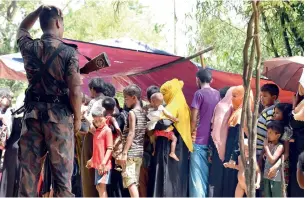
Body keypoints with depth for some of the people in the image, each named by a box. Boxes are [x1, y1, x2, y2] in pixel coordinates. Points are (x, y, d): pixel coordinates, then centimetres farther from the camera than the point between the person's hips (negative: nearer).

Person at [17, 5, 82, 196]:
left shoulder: (29, 47, 3)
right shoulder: (68, 51, -9)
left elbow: (22, 29, 29)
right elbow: (75, 91, -11)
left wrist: (40, 9, 22)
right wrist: (77, 118, 1)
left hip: (33, 113, 4)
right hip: (59, 115, -4)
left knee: (28, 172, 5)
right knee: (62, 174, 0)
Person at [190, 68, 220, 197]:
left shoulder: (199, 94, -7)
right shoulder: (218, 94, 10)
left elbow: (193, 118, -11)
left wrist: (191, 134, 2)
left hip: (199, 140, -6)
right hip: (213, 140, 6)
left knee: (197, 175, -6)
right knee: (208, 174, 10)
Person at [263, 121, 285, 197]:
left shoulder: (280, 146, -13)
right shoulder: (269, 144, 7)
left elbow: (272, 160, -21)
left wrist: (266, 146, -15)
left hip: (276, 177, -7)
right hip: (267, 175, 7)